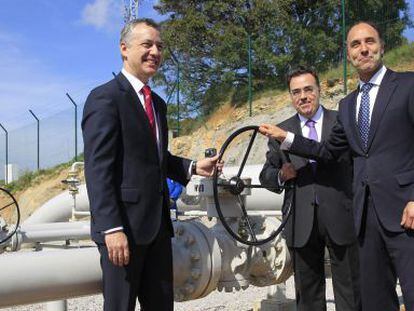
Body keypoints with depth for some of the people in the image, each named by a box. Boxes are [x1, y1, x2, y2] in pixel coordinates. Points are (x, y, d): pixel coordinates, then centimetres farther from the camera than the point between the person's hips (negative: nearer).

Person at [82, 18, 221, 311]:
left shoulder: (157, 103, 18)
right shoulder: (105, 98, -10)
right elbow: (98, 168, -17)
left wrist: (193, 167, 9)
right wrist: (111, 228, -22)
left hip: (158, 223, 8)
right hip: (123, 225, -8)